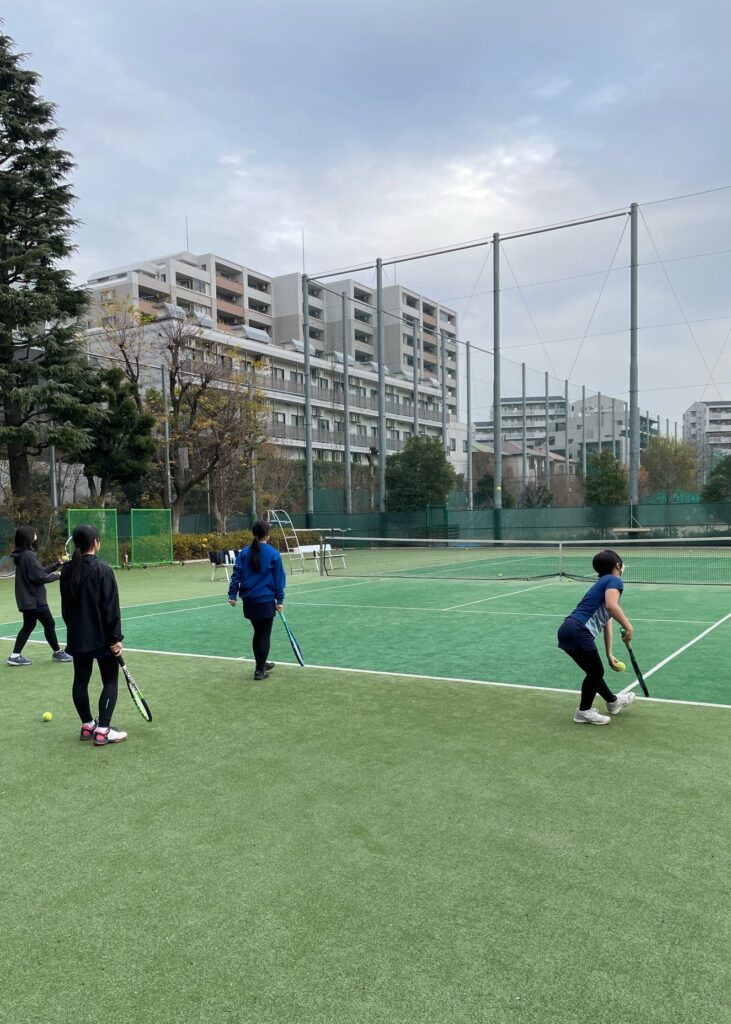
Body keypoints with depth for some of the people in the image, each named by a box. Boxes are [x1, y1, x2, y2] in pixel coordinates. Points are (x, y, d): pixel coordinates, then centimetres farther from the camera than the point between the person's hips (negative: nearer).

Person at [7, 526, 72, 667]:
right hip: (35, 599, -10)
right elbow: (41, 577, -21)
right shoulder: (29, 556, -21)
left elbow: (41, 570, 13)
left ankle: (15, 656, 10)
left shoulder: (23, 555, 10)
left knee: (28, 626, 13)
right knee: (49, 624, 4)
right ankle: (57, 652, 16)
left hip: (27, 598, 10)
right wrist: (57, 575, -7)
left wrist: (57, 564, 11)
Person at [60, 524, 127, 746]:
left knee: (81, 680, 15)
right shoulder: (101, 569, -16)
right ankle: (102, 730, 0)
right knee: (110, 681, 3)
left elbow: (66, 606, 12)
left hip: (78, 636, 6)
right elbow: (111, 607, -17)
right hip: (101, 636, -6)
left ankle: (87, 725, 26)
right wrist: (115, 637, -12)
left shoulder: (67, 570, 2)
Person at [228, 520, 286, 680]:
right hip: (266, 600, -5)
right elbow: (279, 579, -4)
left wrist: (233, 594, 2)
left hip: (249, 600, 5)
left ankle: (261, 664, 34)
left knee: (258, 633, 20)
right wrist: (280, 600, 1)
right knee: (264, 635, 5)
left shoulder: (244, 553, 2)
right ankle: (260, 671, 7)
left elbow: (236, 574, 0)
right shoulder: (273, 554, -7)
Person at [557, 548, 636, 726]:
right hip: (578, 631, -9)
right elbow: (611, 606, -24)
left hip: (568, 630, 9)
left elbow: (606, 622, 32)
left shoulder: (603, 583, 27)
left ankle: (613, 701, 43)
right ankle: (584, 711, 23)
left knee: (595, 671, 25)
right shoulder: (614, 581, -1)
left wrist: (609, 655, 35)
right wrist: (628, 627, -19)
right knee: (595, 672, 8)